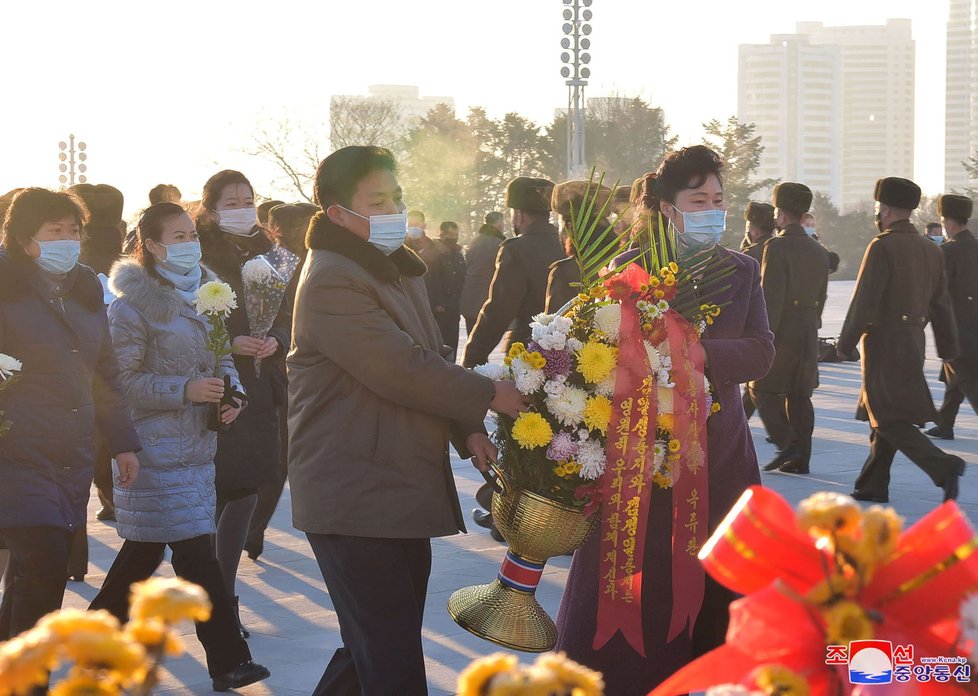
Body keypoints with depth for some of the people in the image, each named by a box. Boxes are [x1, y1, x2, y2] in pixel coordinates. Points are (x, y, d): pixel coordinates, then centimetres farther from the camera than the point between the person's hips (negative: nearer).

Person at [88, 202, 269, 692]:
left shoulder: (204, 289, 11)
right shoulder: (134, 301, -12)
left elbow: (220, 355, 19)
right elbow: (123, 379, -14)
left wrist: (230, 389, -1)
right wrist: (185, 390, -23)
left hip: (198, 442, 8)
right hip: (157, 445, -7)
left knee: (145, 546, 16)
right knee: (194, 551, -9)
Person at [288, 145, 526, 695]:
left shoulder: (399, 268, 17)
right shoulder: (332, 282, -16)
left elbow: (427, 358, 22)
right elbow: (402, 371, -22)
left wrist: (466, 430, 6)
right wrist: (490, 398, -14)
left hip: (403, 493, 10)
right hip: (358, 499, -10)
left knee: (380, 646, 14)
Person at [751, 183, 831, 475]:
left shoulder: (777, 246, -12)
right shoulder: (819, 251, 12)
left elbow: (771, 297, -18)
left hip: (782, 331, -7)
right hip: (809, 335, 7)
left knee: (763, 390, 3)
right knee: (799, 395, 10)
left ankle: (787, 445, -10)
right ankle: (800, 457, 10)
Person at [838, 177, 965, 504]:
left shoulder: (882, 247, -14)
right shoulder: (931, 249, 10)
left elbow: (864, 299, -16)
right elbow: (941, 302, 14)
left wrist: (846, 343, -10)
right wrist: (948, 347, 19)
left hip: (884, 342, -8)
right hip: (914, 341, 8)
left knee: (888, 419, -7)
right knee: (886, 415, 15)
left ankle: (943, 466, -21)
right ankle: (873, 485, 19)